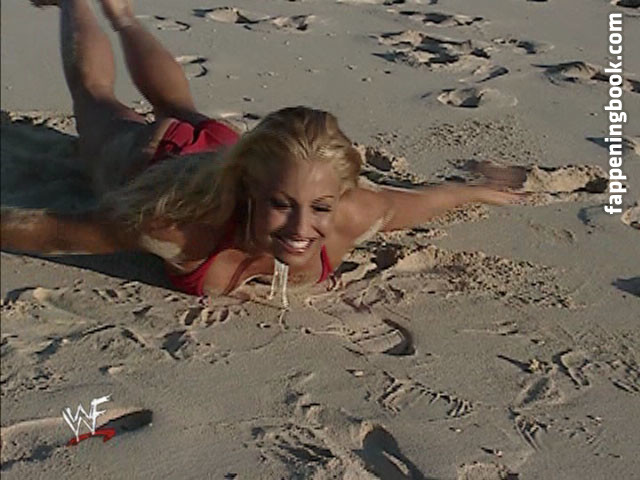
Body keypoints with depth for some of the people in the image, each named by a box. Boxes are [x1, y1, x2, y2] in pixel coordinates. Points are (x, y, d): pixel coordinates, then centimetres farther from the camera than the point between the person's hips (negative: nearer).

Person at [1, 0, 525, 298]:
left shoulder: (352, 216, -41)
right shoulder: (183, 225, -51)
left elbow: (424, 200, -20)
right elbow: (46, 230, -40)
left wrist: (477, 189, -2)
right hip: (149, 158, -3)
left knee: (180, 110, 38)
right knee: (95, 97, 30)